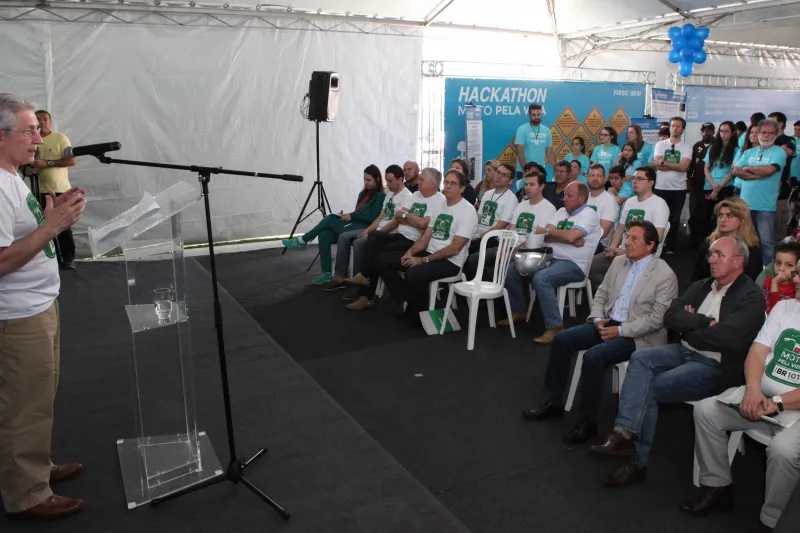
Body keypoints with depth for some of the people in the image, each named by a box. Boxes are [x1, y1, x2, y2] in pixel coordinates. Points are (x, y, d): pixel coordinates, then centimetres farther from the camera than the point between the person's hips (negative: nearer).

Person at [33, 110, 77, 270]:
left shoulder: (60, 138, -3)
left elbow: (71, 161, -11)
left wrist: (47, 163, -18)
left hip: (60, 189, -4)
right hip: (40, 190, 5)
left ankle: (68, 258, 6)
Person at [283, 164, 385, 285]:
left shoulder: (380, 196, -5)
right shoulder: (363, 194, 21)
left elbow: (374, 219, -15)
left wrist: (351, 216, -13)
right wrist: (347, 215, 0)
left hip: (364, 230, -8)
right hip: (353, 226, 8)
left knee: (330, 219, -19)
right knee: (324, 235, -17)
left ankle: (302, 241, -3)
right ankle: (327, 274, -14)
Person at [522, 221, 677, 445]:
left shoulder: (665, 275, -13)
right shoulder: (618, 262, 8)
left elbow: (657, 319, -17)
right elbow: (601, 294, 14)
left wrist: (621, 330, -20)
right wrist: (598, 320, -5)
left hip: (637, 335, -7)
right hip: (608, 323, 7)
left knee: (593, 357, -30)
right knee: (562, 340, -8)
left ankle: (588, 421, -15)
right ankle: (553, 402, 3)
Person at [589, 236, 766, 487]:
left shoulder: (751, 297, -7)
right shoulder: (700, 287, 15)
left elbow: (726, 337, -22)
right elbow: (671, 317, 4)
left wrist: (687, 329, -7)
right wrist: (704, 322, -12)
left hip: (714, 366, -6)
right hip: (684, 352, 7)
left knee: (649, 388, -21)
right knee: (640, 357, -22)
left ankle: (637, 461, -10)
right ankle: (625, 433, -32)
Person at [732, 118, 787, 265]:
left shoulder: (779, 153, -1)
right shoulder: (749, 152, 13)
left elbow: (768, 170, -18)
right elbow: (735, 171, 0)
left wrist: (747, 168, -2)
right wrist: (759, 175, -11)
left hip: (765, 206, -5)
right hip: (745, 204, 5)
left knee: (766, 242, -4)